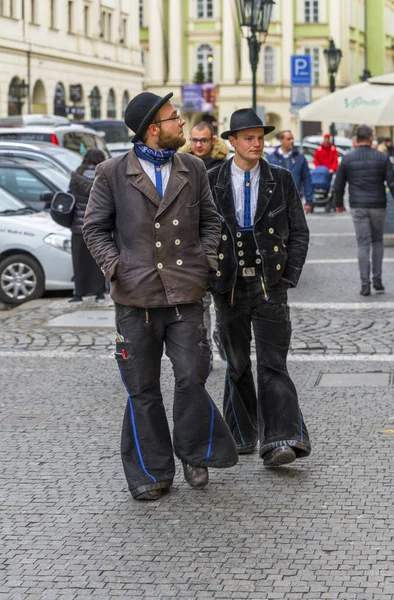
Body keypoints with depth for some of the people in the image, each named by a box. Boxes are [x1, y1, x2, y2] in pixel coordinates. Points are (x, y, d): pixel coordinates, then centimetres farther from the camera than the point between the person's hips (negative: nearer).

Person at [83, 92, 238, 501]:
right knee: (143, 391, 5)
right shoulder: (112, 174, 1)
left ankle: (194, 455, 17)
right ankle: (151, 473, 16)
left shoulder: (193, 169, 9)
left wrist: (205, 260, 2)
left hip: (185, 295, 2)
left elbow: (210, 220, 18)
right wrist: (115, 266, -9)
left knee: (192, 378, -6)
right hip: (135, 297, -1)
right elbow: (94, 228, 5)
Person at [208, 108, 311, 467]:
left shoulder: (281, 180, 3)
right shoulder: (211, 182, 2)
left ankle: (281, 442, -17)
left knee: (273, 364, -10)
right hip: (228, 285, 1)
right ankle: (242, 436, 24)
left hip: (270, 285, -1)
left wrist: (289, 277, -4)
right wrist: (208, 280, 0)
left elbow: (299, 233, 5)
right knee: (237, 365, 11)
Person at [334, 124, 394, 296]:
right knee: (377, 241, 17)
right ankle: (377, 280, 11)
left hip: (358, 207, 0)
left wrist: (339, 203, 21)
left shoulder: (347, 158, 0)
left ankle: (365, 284, -4)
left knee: (363, 244, 2)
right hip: (378, 206, 0)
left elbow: (339, 184, 6)